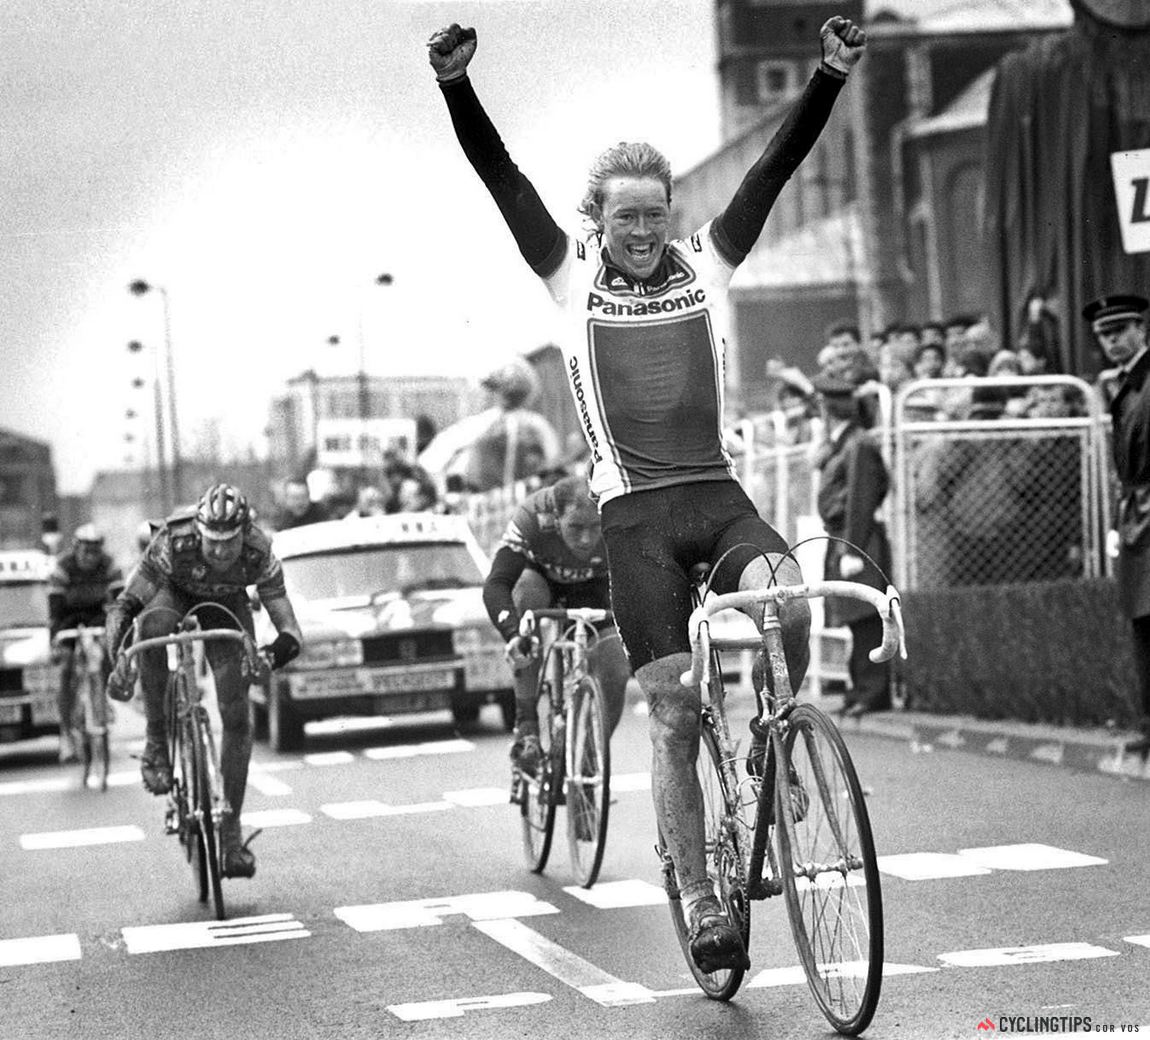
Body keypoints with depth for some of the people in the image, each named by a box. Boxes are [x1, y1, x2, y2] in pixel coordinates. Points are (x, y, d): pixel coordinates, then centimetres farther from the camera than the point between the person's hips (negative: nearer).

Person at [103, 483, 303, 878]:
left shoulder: (258, 552, -33)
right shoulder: (175, 542, -37)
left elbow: (286, 619, -30)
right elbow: (125, 605, -35)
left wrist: (284, 645, -53)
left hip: (226, 607, 1)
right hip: (175, 594, -1)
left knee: (236, 715, -11)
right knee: (154, 626, -40)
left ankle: (230, 831, 0)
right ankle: (156, 742, -24)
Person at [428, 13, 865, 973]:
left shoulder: (707, 264, 9)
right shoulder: (572, 275, 5)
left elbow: (777, 167, 3)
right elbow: (504, 178, -4)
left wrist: (831, 78, -6)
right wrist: (457, 86, -16)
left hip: (719, 492, 2)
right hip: (637, 509, -1)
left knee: (787, 604, -29)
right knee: (675, 715, -4)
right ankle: (700, 899, 6)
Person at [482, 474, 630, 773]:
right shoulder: (531, 517, -39)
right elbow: (496, 585, -44)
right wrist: (512, 634, -61)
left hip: (593, 592, 1)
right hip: (542, 579, -1)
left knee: (616, 673, -18)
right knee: (528, 594, -37)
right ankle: (527, 725, -32)